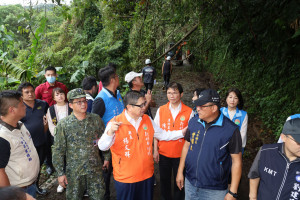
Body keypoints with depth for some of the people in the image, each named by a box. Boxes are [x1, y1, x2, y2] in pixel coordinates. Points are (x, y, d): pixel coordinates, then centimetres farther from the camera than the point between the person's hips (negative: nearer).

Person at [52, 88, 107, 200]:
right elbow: (58, 151, -6)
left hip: (95, 169, 2)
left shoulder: (96, 119, -2)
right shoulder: (63, 125, -9)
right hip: (74, 171, -1)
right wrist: (60, 173, -5)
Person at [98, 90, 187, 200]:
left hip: (147, 175, 5)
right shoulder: (115, 123, -17)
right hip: (125, 178, -5)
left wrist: (182, 132, 2)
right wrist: (110, 132, -39)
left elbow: (163, 135, 10)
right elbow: (102, 147, -21)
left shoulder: (147, 120, 1)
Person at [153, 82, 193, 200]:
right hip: (163, 152, 2)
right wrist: (155, 150, 0)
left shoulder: (189, 112, -8)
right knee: (164, 179, 16)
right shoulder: (161, 110, -3)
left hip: (181, 153, -1)